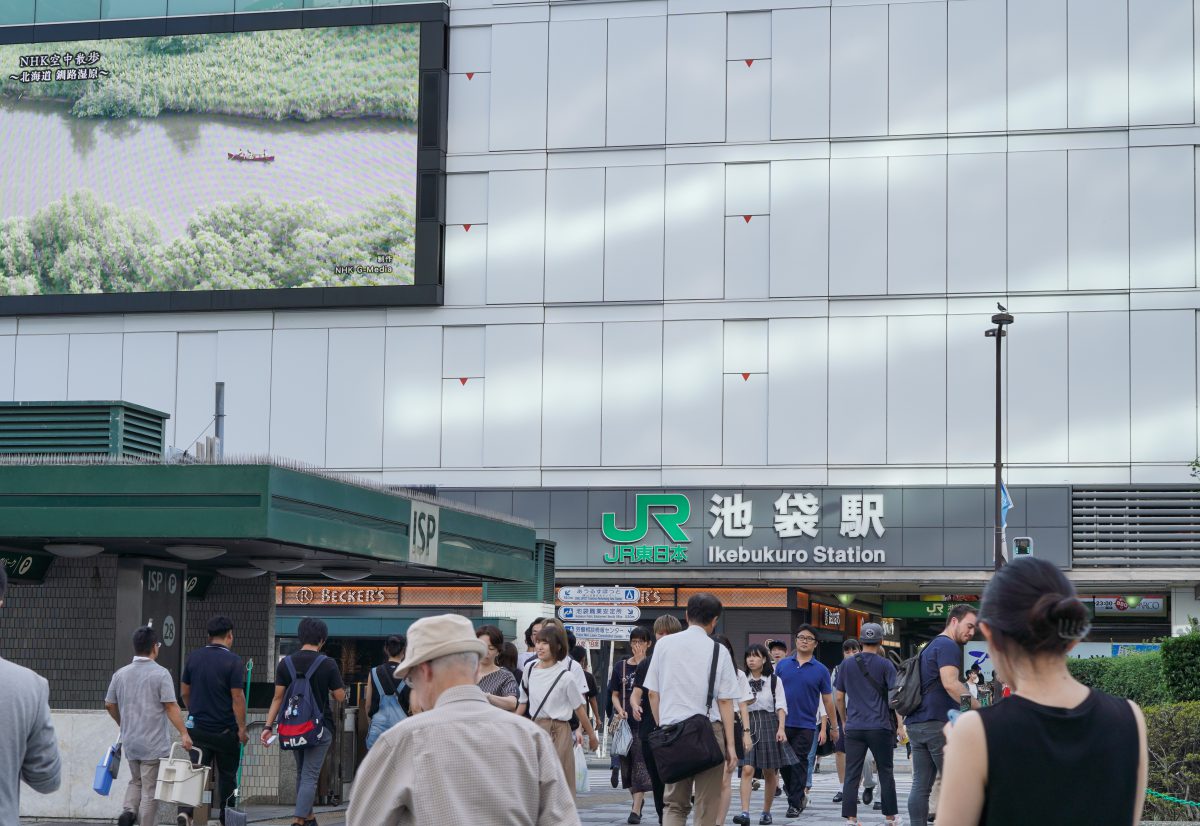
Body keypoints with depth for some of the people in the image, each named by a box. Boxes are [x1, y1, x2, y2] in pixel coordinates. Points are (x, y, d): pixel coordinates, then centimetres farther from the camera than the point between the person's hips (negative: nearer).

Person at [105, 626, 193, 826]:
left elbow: (109, 705, 13)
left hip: (129, 742, 5)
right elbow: (171, 707, -17)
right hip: (154, 744, -5)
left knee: (136, 781, 22)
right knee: (150, 789, 2)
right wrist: (184, 733, -14)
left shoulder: (120, 674, 4)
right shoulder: (161, 674, -13)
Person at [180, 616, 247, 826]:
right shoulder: (233, 661, -13)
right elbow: (237, 697, -16)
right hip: (225, 730, -4)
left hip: (198, 727, 4)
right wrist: (242, 728, -9)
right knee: (227, 775, 11)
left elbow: (184, 691, 11)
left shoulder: (194, 657, 3)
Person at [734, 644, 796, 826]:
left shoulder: (774, 680, 3)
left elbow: (781, 706, -2)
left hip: (769, 724, 0)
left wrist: (781, 728, -12)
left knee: (769, 773, 6)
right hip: (748, 724, 0)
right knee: (747, 769, -14)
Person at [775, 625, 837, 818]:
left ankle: (795, 804, 4)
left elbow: (827, 700, 6)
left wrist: (833, 726, 8)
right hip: (782, 723, 3)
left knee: (799, 764, -3)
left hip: (805, 725, -3)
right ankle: (799, 796, 28)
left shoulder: (820, 670, 2)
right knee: (784, 763, 9)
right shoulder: (783, 664, 7)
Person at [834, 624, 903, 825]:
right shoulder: (885, 665, -3)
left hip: (854, 728, 2)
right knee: (885, 773, 9)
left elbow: (839, 698, 9)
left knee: (851, 775, 3)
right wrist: (900, 724, 4)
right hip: (880, 727, -2)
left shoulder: (847, 664, 5)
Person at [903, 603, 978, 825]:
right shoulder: (948, 646, -8)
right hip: (939, 724, -9)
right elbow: (950, 683, -21)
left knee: (921, 785, 4)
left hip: (917, 724, 9)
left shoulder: (931, 646, 23)